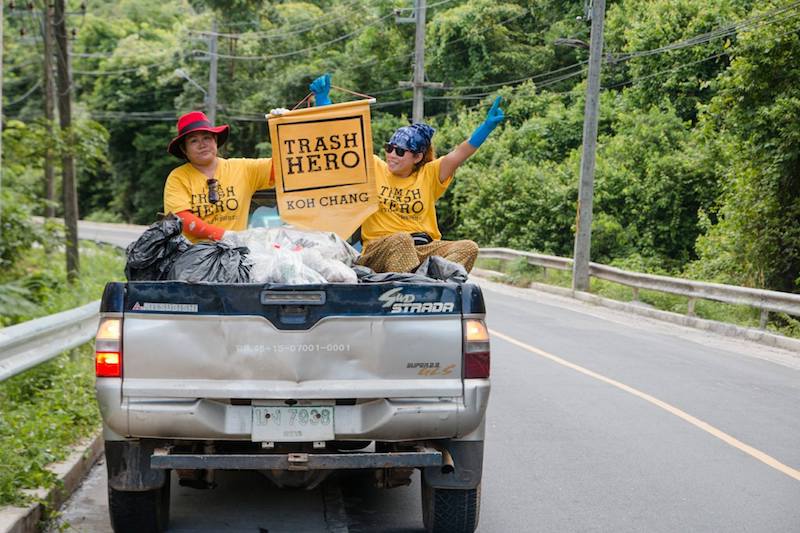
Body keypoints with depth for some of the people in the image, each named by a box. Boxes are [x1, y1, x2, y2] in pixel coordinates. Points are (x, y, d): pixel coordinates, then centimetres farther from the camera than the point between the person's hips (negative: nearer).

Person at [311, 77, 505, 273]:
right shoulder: (373, 169, 9)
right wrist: (322, 98, 1)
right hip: (378, 251, -2)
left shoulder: (428, 175, 11)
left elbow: (460, 153, 0)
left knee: (468, 248, -24)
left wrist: (488, 125, -13)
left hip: (422, 249, 2)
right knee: (400, 239, -36)